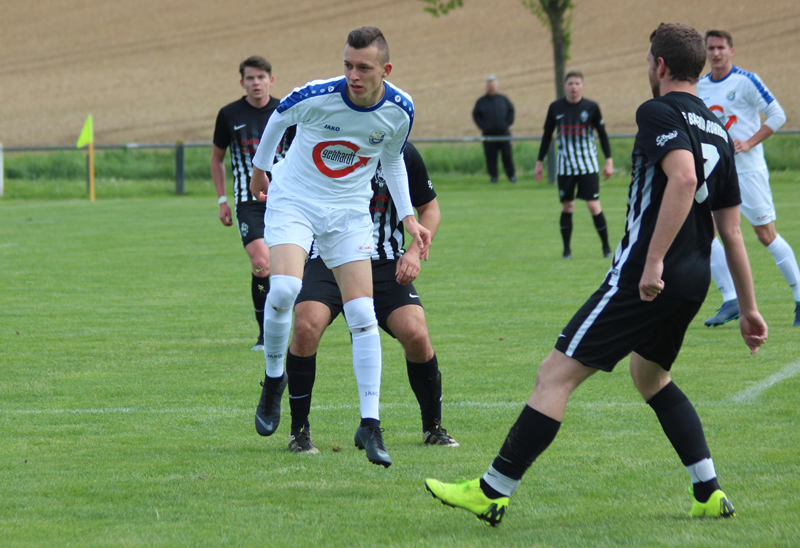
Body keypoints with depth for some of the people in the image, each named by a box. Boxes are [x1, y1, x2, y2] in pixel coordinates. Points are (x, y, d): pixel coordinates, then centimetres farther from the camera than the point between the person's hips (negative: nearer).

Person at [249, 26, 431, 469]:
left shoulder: (399, 110, -11)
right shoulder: (316, 97, -22)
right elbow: (279, 117, 2)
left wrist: (407, 218, 8)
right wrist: (260, 167, 16)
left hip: (349, 211, 3)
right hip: (294, 199, -3)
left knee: (363, 317, -8)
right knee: (284, 288, -27)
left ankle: (370, 425, -3)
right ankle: (273, 379, -1)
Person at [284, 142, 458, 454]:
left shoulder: (403, 154, -4)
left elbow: (430, 209, 11)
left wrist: (414, 252, -5)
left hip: (385, 264, 1)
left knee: (416, 334, -17)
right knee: (306, 325, -26)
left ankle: (433, 428, 8)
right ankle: (299, 431, -9)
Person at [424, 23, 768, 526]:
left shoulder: (659, 112, -8)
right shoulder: (717, 130, 16)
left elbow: (683, 177, -27)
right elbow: (732, 230, 17)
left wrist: (654, 260, -29)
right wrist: (749, 308, 21)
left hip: (644, 278, -9)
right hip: (694, 280, 9)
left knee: (556, 376, -5)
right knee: (650, 374, 30)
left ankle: (494, 492, -6)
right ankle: (710, 494, 22)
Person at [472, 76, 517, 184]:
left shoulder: (503, 99, 9)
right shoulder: (481, 102, 6)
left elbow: (511, 110, 14)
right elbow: (476, 115, 8)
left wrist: (507, 123, 1)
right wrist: (483, 126, -4)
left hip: (504, 133, 0)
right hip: (489, 134, 0)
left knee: (507, 155, -2)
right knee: (491, 157, -2)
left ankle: (511, 175, 6)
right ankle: (493, 176, 5)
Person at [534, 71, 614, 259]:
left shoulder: (591, 107, -2)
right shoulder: (555, 108, 2)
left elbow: (602, 134, 6)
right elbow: (547, 135, 12)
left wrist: (609, 161, 1)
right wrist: (540, 162, 12)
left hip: (588, 164, -2)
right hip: (565, 164, 2)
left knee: (594, 206, -9)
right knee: (567, 206, 3)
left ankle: (606, 247, 3)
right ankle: (566, 249, 13)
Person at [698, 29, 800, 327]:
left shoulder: (745, 81, -9)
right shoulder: (701, 86, 10)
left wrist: (749, 143, -16)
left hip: (747, 169, -6)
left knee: (767, 235, -4)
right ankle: (731, 301, -3)